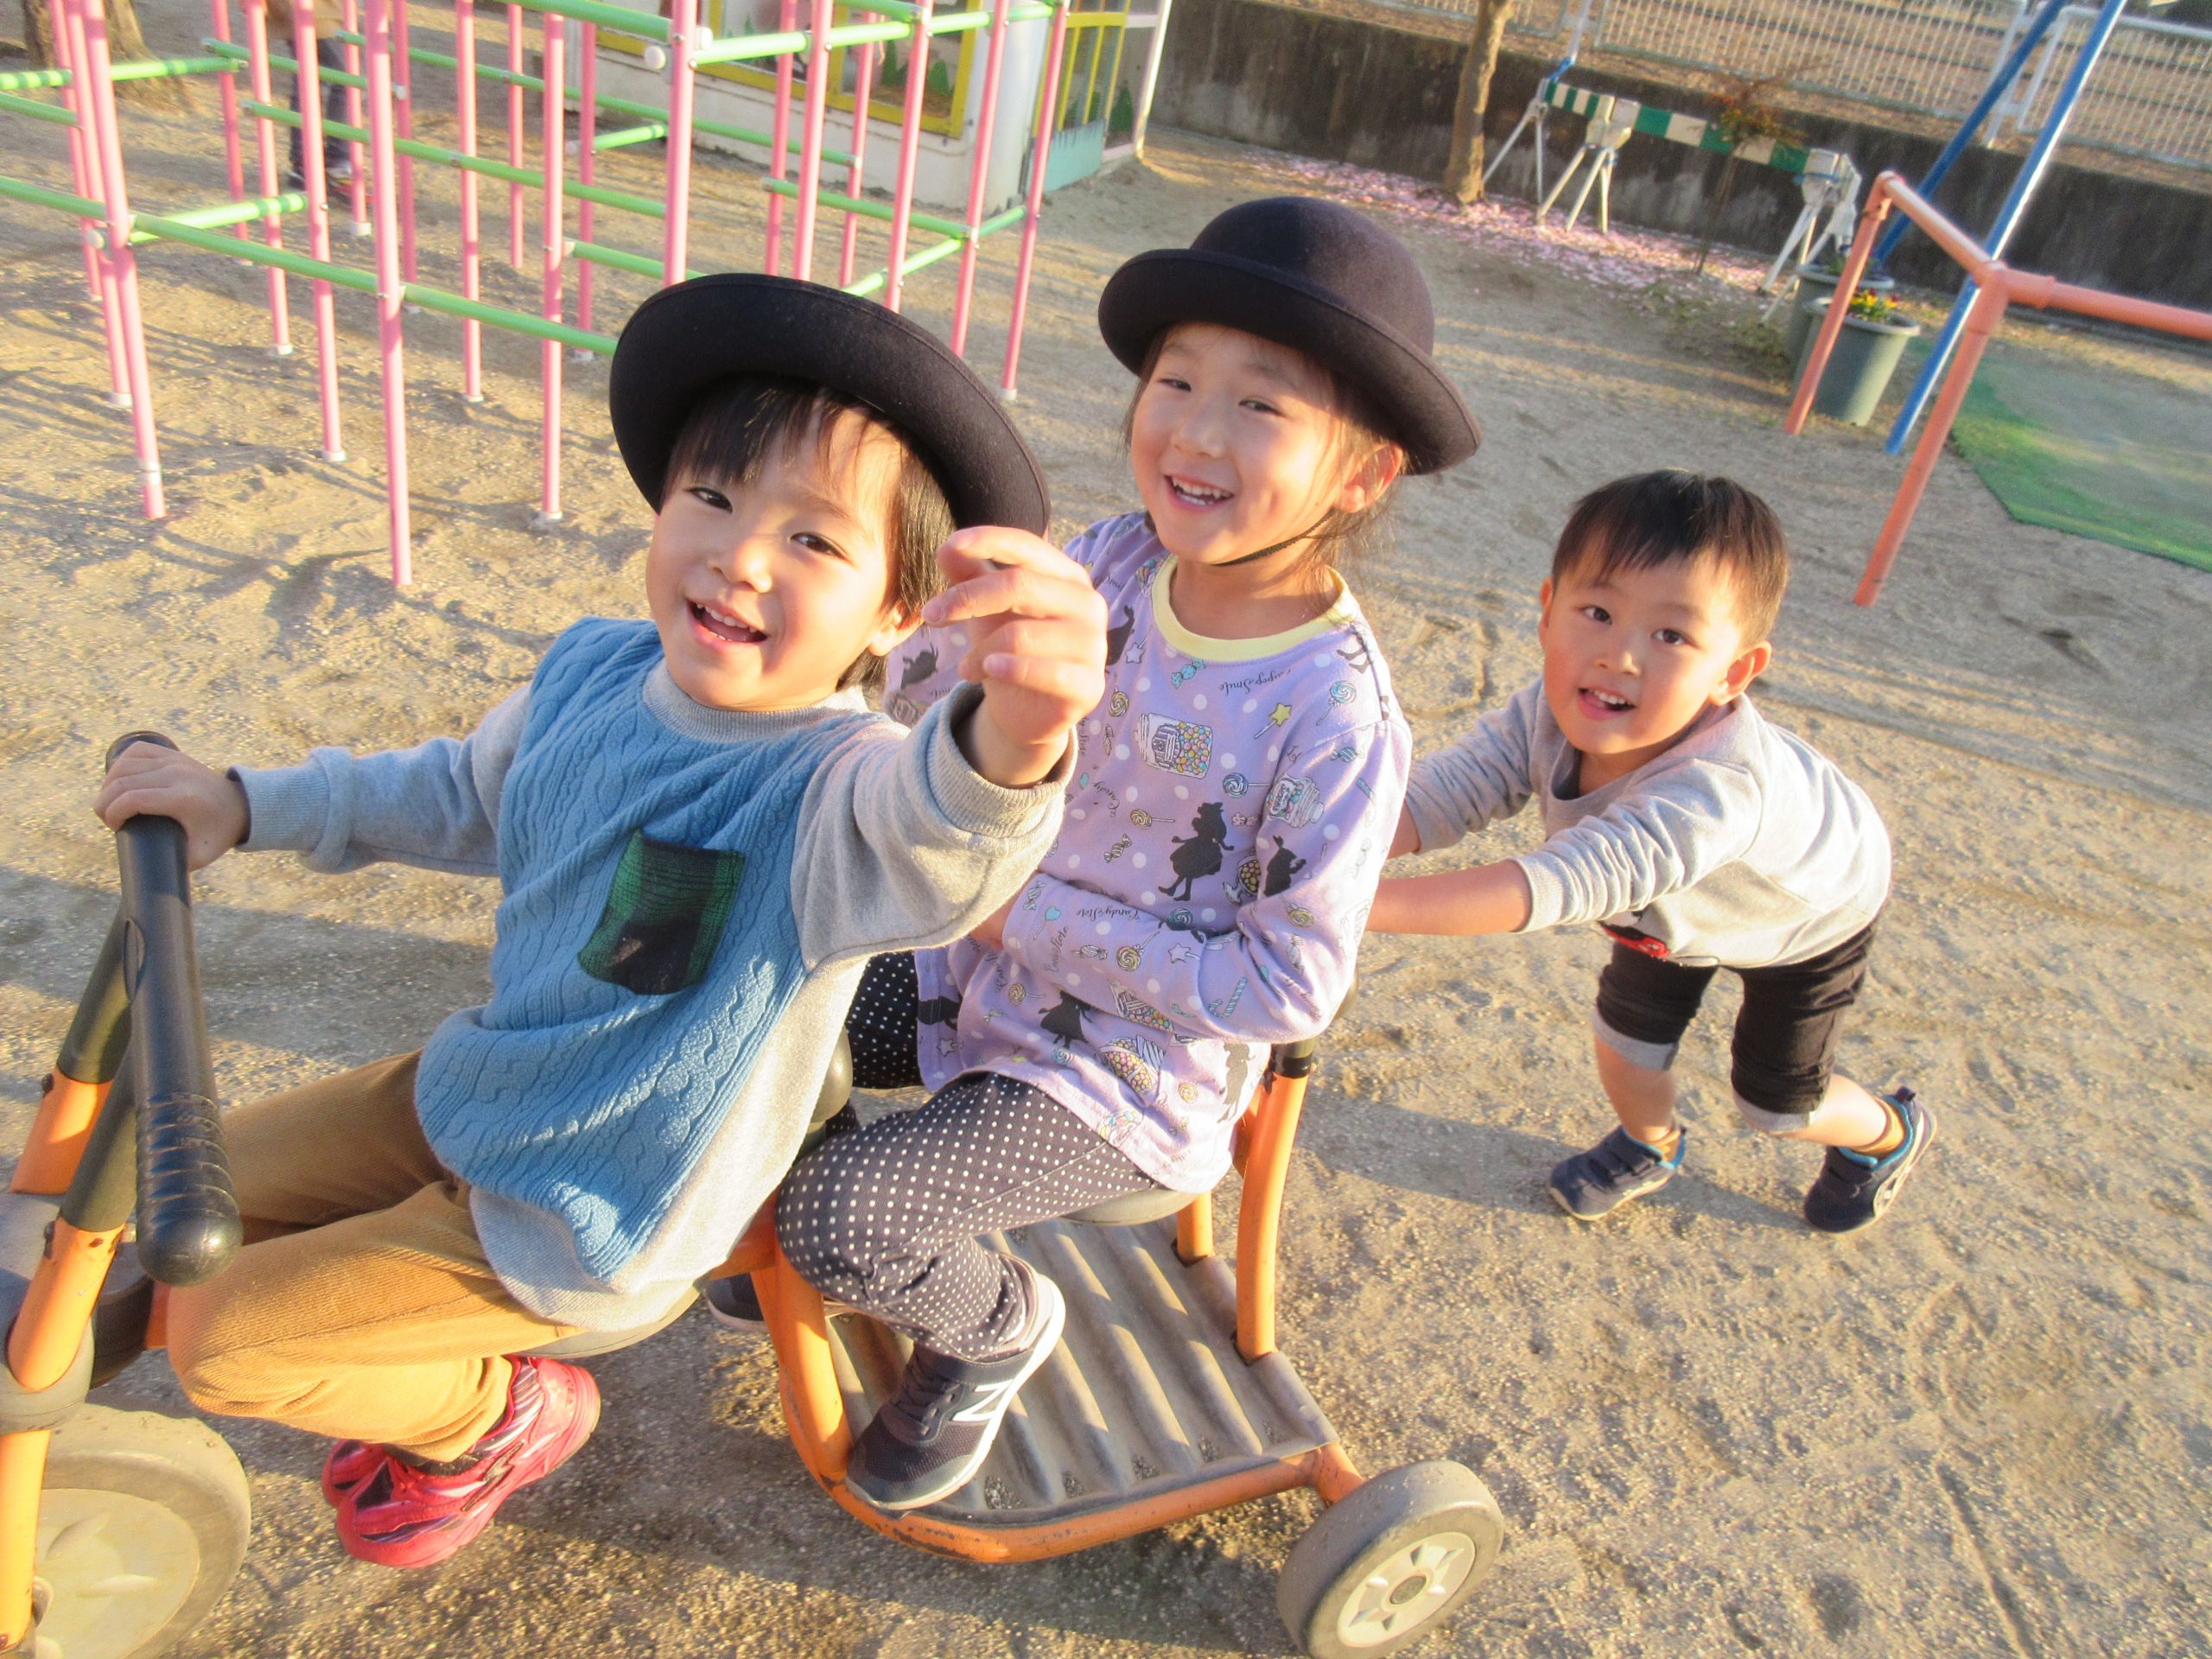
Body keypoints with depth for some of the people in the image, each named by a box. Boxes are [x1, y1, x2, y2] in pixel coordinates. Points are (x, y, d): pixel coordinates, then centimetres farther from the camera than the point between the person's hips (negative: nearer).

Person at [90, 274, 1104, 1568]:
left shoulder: (833, 785, -34)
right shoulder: (594, 672, -11)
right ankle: (412, 1380, 40)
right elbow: (466, 795, 11)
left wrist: (1013, 747, -82)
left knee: (218, 1340, -1)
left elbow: (932, 845, -60)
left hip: (582, 1230, -7)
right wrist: (248, 804, 9)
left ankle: (504, 1417, 26)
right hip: (480, 1095, 7)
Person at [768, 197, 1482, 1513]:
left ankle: (999, 1326, 17)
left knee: (837, 1219, -17)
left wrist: (1042, 917, -21)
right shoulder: (1107, 567, -11)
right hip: (997, 965, 7)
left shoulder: (1339, 722, -28)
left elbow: (1290, 988, -24)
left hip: (1126, 1081, -6)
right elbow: (931, 668, 4)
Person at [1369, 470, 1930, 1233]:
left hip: (1809, 914, -4)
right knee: (1625, 1047, 11)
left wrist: (1369, 903, -72)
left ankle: (1890, 1133, 46)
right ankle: (1651, 1145, 46)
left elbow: (1568, 880, -63)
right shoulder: (1549, 713, -34)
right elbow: (1446, 788, -43)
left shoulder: (1720, 792, -53)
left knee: (1776, 1104, 11)